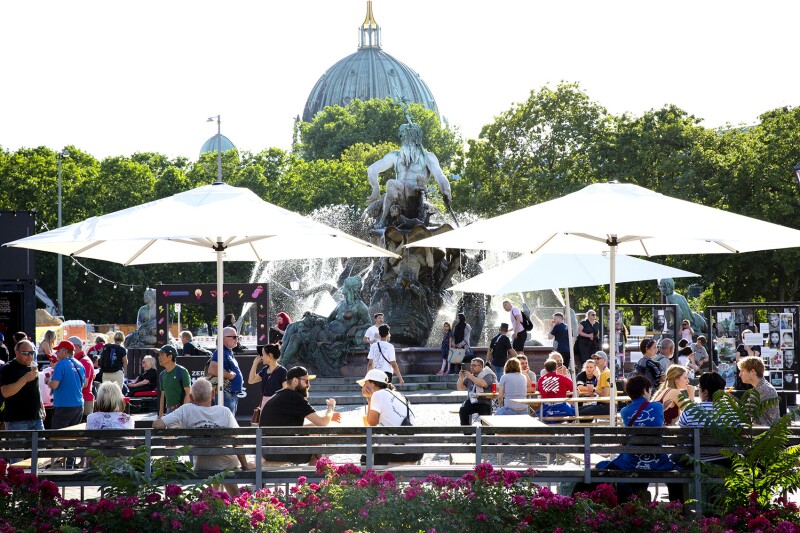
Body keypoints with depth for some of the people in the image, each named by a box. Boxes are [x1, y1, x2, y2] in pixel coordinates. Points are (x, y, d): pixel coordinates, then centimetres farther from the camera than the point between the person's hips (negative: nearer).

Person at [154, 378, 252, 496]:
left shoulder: (186, 410, -19)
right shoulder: (224, 412, -17)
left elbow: (157, 425, -23)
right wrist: (245, 465, -4)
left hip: (202, 467, 0)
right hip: (228, 467, 0)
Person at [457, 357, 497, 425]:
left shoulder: (487, 375, 1)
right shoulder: (469, 377, 17)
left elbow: (483, 384, -21)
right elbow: (460, 388, 16)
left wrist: (470, 377, -16)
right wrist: (461, 377, 0)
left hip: (484, 402, -4)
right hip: (471, 401, 4)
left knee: (484, 415, -31)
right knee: (462, 410, -25)